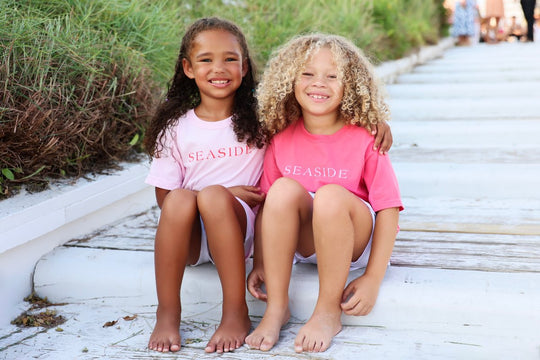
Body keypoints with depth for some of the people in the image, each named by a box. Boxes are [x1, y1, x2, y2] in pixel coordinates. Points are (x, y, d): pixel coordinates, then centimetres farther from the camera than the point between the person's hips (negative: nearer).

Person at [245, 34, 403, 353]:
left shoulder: (365, 141, -13)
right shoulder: (281, 140, -3)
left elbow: (388, 210, -14)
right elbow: (266, 204, 2)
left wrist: (372, 279, -19)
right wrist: (259, 263, -5)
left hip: (356, 242, -3)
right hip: (305, 241, 3)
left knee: (331, 195, -33)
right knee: (284, 189, -26)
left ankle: (328, 312, -19)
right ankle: (276, 308, -18)